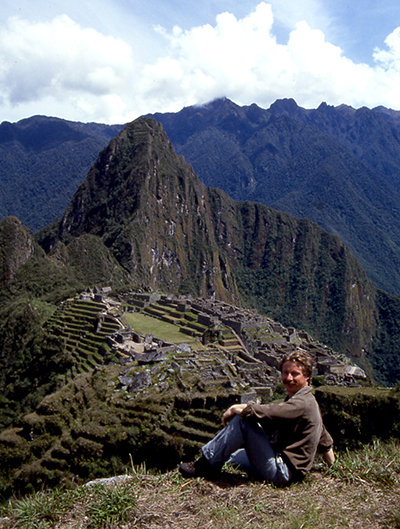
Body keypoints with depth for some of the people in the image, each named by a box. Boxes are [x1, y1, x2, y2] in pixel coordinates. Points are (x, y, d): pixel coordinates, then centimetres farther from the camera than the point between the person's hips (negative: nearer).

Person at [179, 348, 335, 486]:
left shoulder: (302, 403, -18)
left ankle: (208, 463, -10)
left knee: (243, 420, -20)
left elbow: (265, 412, -29)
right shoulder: (307, 401, 15)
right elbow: (325, 442, 26)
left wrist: (235, 409, -13)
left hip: (281, 472, -11)